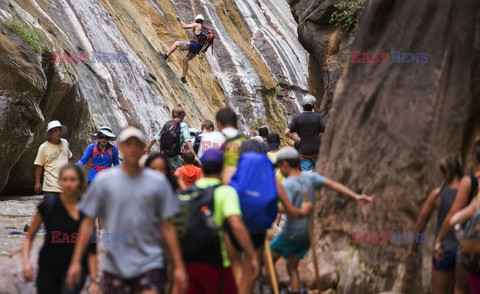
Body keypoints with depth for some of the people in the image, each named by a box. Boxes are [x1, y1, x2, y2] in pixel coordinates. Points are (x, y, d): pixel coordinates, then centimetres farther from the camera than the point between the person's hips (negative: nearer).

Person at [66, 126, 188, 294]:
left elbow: (167, 226, 5)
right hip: (114, 265, 1)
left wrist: (178, 266, 2)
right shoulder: (104, 180, 1)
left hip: (149, 262, -1)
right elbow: (88, 222, 4)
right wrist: (76, 261, 0)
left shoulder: (158, 181, 2)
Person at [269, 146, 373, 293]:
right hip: (308, 233, 6)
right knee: (292, 266, 15)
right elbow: (333, 184, -10)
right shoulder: (310, 177, -1)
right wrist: (357, 197, -14)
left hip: (292, 232, -6)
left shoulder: (286, 185, -18)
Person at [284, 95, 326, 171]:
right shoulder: (318, 117, -4)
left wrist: (297, 140, -1)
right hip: (316, 150, 0)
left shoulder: (297, 118, -2)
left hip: (303, 151, 0)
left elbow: (287, 132, -11)